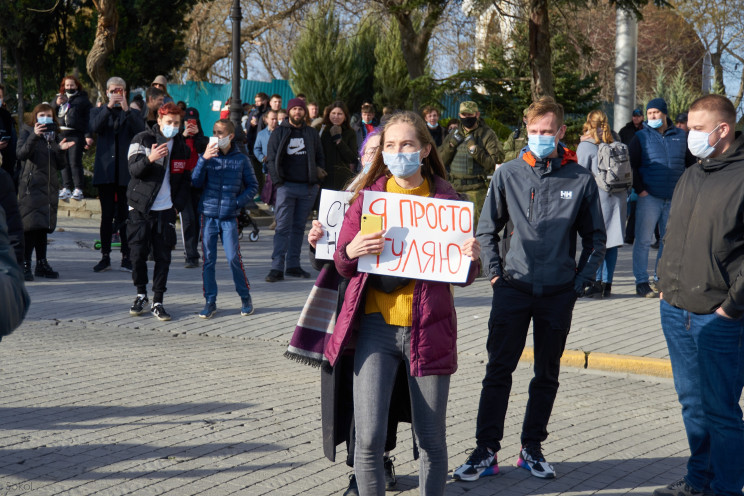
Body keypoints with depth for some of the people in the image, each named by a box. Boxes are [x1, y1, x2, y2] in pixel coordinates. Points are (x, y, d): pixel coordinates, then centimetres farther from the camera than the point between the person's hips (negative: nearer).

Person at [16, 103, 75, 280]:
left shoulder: (55, 136, 17)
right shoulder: (27, 132, 2)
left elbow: (61, 166, 15)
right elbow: (21, 154, -16)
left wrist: (61, 150, -4)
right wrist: (34, 136, -27)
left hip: (50, 187, 5)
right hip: (31, 186, -5)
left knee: (44, 226, 9)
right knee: (31, 225, -12)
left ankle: (42, 264, 14)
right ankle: (25, 265, -11)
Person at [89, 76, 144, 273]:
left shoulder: (133, 113, 11)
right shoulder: (98, 111, 13)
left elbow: (140, 130, -8)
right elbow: (94, 128, -8)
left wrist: (126, 109, -17)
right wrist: (109, 107, -15)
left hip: (126, 171, 0)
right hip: (105, 171, 0)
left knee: (125, 215, 1)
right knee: (107, 215, 1)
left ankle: (126, 257, 6)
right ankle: (105, 257, 6)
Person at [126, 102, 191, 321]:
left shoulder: (181, 144, 8)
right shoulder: (142, 140, -2)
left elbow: (184, 177, 15)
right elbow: (134, 170, -14)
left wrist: (180, 201, 1)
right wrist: (149, 159, -34)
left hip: (166, 209, 2)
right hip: (141, 207, -2)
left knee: (163, 256, -1)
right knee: (138, 254, 1)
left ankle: (158, 302, 5)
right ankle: (141, 295, 21)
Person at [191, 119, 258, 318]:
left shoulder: (241, 159, 3)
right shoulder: (209, 157, 6)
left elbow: (252, 186, 9)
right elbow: (196, 182, -2)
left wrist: (238, 201, -6)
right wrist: (203, 160, -15)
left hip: (229, 217, -2)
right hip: (208, 215, 2)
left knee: (233, 258, -7)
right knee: (208, 259, 3)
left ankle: (246, 298, 9)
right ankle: (210, 301, 11)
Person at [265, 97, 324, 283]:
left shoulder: (312, 134, 13)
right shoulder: (279, 132, 5)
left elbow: (320, 158, 17)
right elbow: (272, 159, 2)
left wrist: (318, 180, 4)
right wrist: (278, 181, -8)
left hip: (308, 187, 3)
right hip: (287, 186, -3)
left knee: (299, 227, 8)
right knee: (283, 227, -8)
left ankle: (293, 265, 13)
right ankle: (277, 268, -10)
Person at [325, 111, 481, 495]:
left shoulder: (445, 198, 3)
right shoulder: (368, 195, 6)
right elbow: (342, 265, 9)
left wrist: (471, 259, -15)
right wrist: (350, 252, -13)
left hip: (427, 329, 0)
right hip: (376, 324, 0)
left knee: (432, 440, 6)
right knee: (369, 437, -8)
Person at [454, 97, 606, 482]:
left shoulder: (580, 179, 0)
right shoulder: (507, 174, 1)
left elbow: (595, 237, 9)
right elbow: (487, 229, 10)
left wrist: (580, 281, 2)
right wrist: (495, 271, 1)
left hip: (559, 292, 1)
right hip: (514, 288, 0)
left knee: (547, 374, 9)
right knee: (498, 370, -1)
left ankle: (532, 449, 20)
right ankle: (486, 451, 5)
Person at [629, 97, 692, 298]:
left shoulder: (680, 136, 9)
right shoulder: (641, 137, 1)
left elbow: (691, 162, 18)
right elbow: (630, 165, -1)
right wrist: (640, 189, -10)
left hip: (675, 199, 3)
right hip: (649, 197, -3)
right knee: (643, 240, -4)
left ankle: (661, 278, 22)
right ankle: (641, 282, 2)